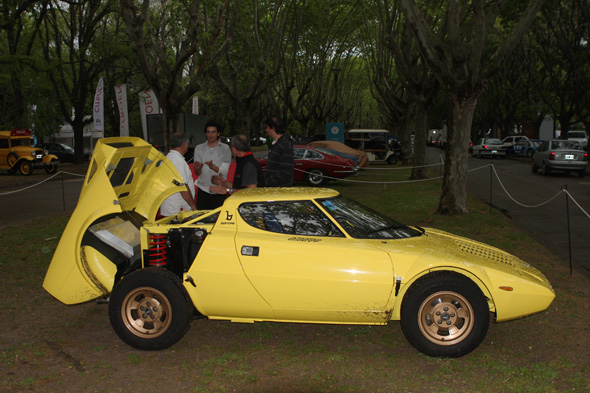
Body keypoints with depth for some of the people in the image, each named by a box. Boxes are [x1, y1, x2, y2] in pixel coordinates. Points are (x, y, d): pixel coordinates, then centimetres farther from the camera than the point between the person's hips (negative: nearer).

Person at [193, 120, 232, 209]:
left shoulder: (225, 148, 2)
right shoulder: (199, 148, 8)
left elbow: (224, 171, -8)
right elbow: (198, 173, 2)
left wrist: (212, 167, -27)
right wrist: (197, 169, -22)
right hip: (203, 189, 2)